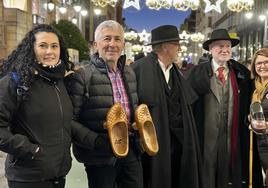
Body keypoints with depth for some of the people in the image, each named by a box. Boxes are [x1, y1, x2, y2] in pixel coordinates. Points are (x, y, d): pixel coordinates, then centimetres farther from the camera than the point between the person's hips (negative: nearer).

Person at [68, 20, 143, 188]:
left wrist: (136, 140, 7)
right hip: (100, 154, -5)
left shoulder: (130, 73, 10)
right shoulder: (83, 76, -11)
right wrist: (92, 141, -17)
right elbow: (72, 118, -14)